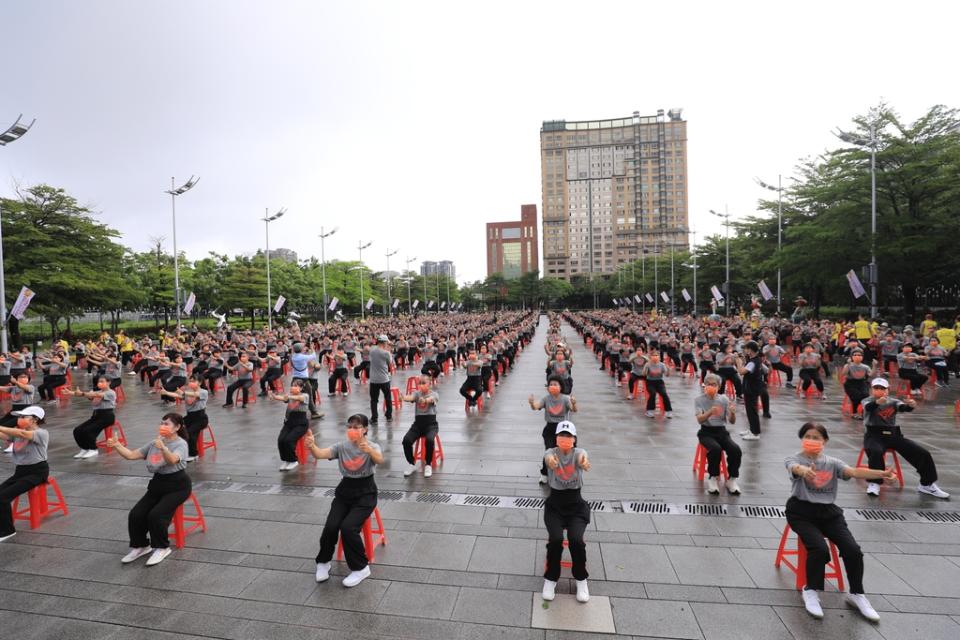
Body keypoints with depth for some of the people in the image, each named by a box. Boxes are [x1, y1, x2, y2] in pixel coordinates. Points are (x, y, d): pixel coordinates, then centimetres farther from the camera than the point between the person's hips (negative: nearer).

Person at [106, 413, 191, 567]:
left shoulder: (181, 444, -14)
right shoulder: (154, 444, 10)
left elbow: (172, 460, -35)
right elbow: (131, 455, 5)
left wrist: (163, 448, -55)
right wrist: (117, 445, -12)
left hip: (177, 486, -7)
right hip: (158, 483, 7)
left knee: (156, 515, -22)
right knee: (135, 515, -8)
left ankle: (161, 548, 2)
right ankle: (140, 546, 17)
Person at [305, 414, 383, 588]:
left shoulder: (373, 446, -11)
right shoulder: (341, 447, 0)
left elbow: (380, 460, -34)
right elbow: (320, 454, -17)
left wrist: (369, 450, -56)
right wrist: (312, 446, -40)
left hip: (365, 492, -4)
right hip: (344, 491, 4)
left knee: (347, 527, -22)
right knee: (330, 527, -16)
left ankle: (360, 568, 1)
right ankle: (323, 562, 16)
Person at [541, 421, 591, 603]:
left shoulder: (578, 452, -9)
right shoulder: (551, 452, -10)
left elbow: (583, 459, -35)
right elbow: (548, 458, -36)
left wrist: (584, 463, -62)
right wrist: (550, 461, -63)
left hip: (576, 506, 0)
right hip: (554, 506, 0)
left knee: (576, 539, -24)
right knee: (555, 539, -24)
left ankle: (581, 579, 4)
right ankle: (550, 579, 1)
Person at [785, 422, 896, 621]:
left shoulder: (832, 462, 8)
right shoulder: (793, 459, -5)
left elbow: (854, 472, -11)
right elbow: (796, 468, -30)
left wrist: (881, 473, -30)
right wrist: (805, 471, -55)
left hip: (828, 511, 4)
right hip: (802, 511, -4)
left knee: (853, 550, -12)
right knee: (819, 548, -24)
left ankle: (857, 594, 16)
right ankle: (811, 590, 2)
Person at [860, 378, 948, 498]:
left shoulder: (893, 401, 9)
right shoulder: (867, 401, -1)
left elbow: (903, 407, -14)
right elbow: (868, 407, -27)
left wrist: (911, 405, -40)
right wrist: (877, 402, -51)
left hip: (893, 434, 5)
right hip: (874, 434, -5)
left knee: (923, 453, -2)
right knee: (876, 452, -34)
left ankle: (927, 484, 16)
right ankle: (875, 483, -22)